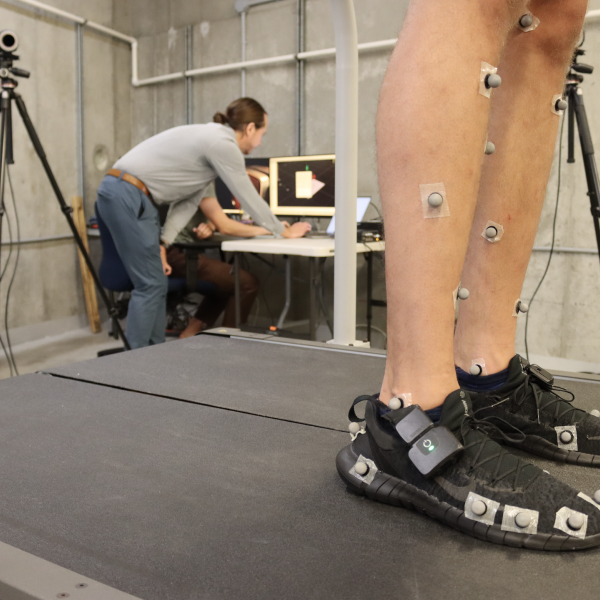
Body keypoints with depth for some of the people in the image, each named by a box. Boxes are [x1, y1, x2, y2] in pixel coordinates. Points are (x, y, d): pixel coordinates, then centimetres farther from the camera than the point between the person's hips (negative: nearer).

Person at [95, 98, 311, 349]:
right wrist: (285, 231, 7)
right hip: (127, 197, -10)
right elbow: (249, 199, -7)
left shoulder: (212, 139, 18)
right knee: (150, 284, -6)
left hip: (123, 195, 10)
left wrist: (162, 242, 6)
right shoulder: (223, 144, -12)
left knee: (156, 284, 12)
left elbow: (187, 200, 13)